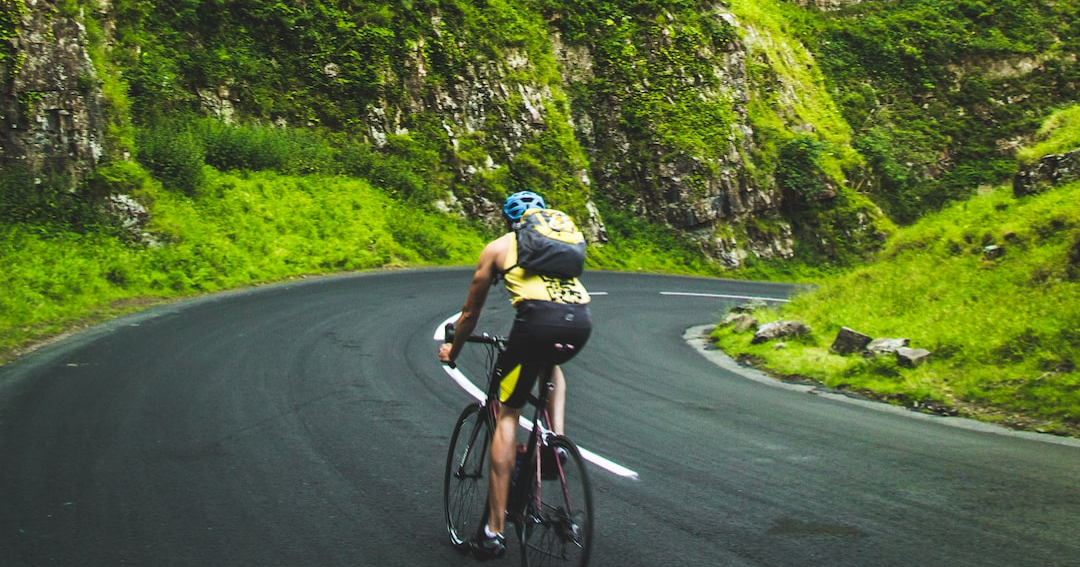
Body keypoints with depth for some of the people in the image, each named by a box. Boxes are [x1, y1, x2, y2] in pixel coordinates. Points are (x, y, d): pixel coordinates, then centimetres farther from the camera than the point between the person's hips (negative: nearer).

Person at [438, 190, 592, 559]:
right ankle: (557, 437, 17)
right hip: (581, 321, 4)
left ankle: (494, 531, 6)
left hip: (538, 318, -4)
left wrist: (452, 351, 48)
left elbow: (471, 313, 31)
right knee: (552, 365, 39)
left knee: (507, 415, 8)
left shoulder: (497, 247, 23)